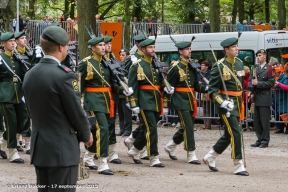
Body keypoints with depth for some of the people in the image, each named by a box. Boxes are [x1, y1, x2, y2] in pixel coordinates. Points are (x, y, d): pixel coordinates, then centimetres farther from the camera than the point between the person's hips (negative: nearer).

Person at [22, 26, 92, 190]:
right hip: (62, 149, -7)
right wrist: (86, 135, 5)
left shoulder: (30, 75, 6)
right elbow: (77, 113, -12)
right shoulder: (64, 75, -17)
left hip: (38, 146, 8)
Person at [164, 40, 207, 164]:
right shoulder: (175, 67, -8)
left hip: (191, 101, 7)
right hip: (180, 101, -7)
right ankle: (191, 156, -5)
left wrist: (205, 88, -3)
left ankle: (170, 147, 33)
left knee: (187, 127, 13)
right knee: (188, 127, -10)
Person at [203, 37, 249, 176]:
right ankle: (238, 166, -6)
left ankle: (210, 158, 30)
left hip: (237, 103, 8)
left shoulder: (239, 63, 11)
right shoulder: (220, 66, -11)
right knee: (235, 133, -12)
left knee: (229, 134, 13)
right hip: (226, 104, -8)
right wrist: (222, 103, -23)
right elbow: (212, 89, -11)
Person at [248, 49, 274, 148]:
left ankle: (265, 141, 4)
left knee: (265, 120, -3)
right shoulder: (254, 68, 14)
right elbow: (250, 80, 13)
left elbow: (271, 83, -9)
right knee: (256, 120, 8)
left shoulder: (269, 68, -4)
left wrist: (258, 83, -14)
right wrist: (251, 91, -3)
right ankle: (260, 139, 16)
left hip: (265, 98, -6)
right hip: (256, 98, 6)